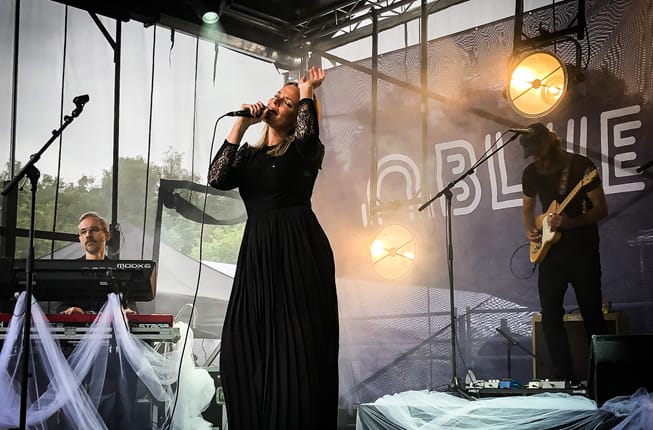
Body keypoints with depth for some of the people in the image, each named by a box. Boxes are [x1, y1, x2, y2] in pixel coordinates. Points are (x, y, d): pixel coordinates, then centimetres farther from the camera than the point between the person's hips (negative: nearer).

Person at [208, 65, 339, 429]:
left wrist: (307, 92, -2)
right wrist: (241, 125, 1)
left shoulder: (305, 149, 3)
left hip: (298, 250, -5)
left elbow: (306, 132, -20)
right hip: (257, 252, 5)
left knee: (296, 348, -6)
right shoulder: (250, 154, 17)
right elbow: (218, 178, 0)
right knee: (244, 347, 2)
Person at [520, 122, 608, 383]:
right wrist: (529, 229, 0)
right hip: (551, 251, 4)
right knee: (550, 316, -1)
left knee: (592, 315, 1)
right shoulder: (531, 173, 6)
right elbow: (527, 208, 20)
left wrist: (570, 222, -23)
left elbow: (601, 208, -9)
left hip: (582, 250, -4)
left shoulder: (582, 166, -8)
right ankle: (563, 375, 7)